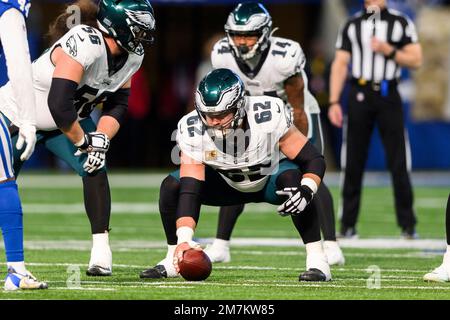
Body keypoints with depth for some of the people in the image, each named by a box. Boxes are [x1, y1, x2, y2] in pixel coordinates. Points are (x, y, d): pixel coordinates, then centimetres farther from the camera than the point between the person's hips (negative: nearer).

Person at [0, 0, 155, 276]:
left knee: (94, 168, -15)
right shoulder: (84, 44, -38)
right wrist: (83, 141, -27)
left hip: (68, 119, 6)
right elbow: (59, 105, -42)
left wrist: (102, 137, -20)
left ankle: (101, 250, -12)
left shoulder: (132, 56, -12)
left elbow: (118, 103, -2)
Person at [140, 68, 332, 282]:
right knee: (171, 186, -20)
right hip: (228, 184, 2)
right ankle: (173, 260, 0)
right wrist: (184, 239, -44)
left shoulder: (269, 117, -34)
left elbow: (314, 160, -26)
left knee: (292, 177, -37)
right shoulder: (193, 130, -28)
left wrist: (306, 192, -47)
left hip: (270, 179, -2)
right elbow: (189, 191, -31)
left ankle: (317, 260, -26)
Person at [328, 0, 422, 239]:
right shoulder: (352, 25, 9)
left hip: (388, 96, -1)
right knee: (353, 164, 2)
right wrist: (334, 102, -1)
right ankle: (347, 225, 9)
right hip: (359, 94, 1)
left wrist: (389, 51, -12)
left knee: (398, 163, -2)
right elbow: (340, 64, 6)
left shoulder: (400, 23, 5)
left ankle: (408, 225, 6)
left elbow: (415, 60, 4)